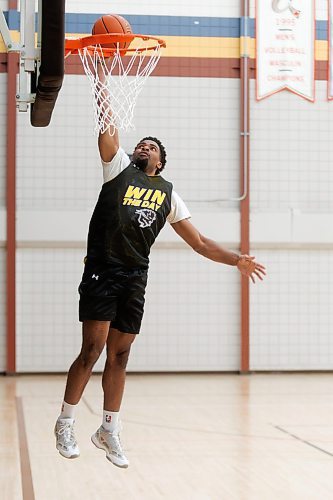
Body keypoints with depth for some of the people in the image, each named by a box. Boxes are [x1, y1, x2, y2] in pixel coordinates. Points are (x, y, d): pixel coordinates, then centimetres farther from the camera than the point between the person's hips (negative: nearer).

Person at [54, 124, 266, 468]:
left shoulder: (168, 194, 16)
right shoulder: (119, 168, 10)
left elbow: (199, 243, 16)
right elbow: (109, 132, -2)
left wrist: (237, 260, 8)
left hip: (135, 279, 4)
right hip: (102, 271, -4)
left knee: (119, 357, 8)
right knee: (92, 349, -8)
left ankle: (109, 432, 19)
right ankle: (65, 424, 6)